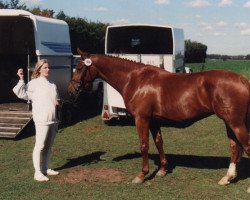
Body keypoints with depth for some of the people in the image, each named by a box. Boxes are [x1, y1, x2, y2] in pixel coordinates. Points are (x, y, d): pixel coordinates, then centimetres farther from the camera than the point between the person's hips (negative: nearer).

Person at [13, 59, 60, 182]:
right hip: (42, 120, -7)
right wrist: (21, 79, -19)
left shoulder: (52, 85, 15)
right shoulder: (34, 83, -4)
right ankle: (37, 173, 0)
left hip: (53, 119, 7)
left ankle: (45, 168, 26)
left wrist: (58, 102, 1)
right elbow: (21, 93, -13)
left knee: (48, 146, 14)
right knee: (40, 145, -5)